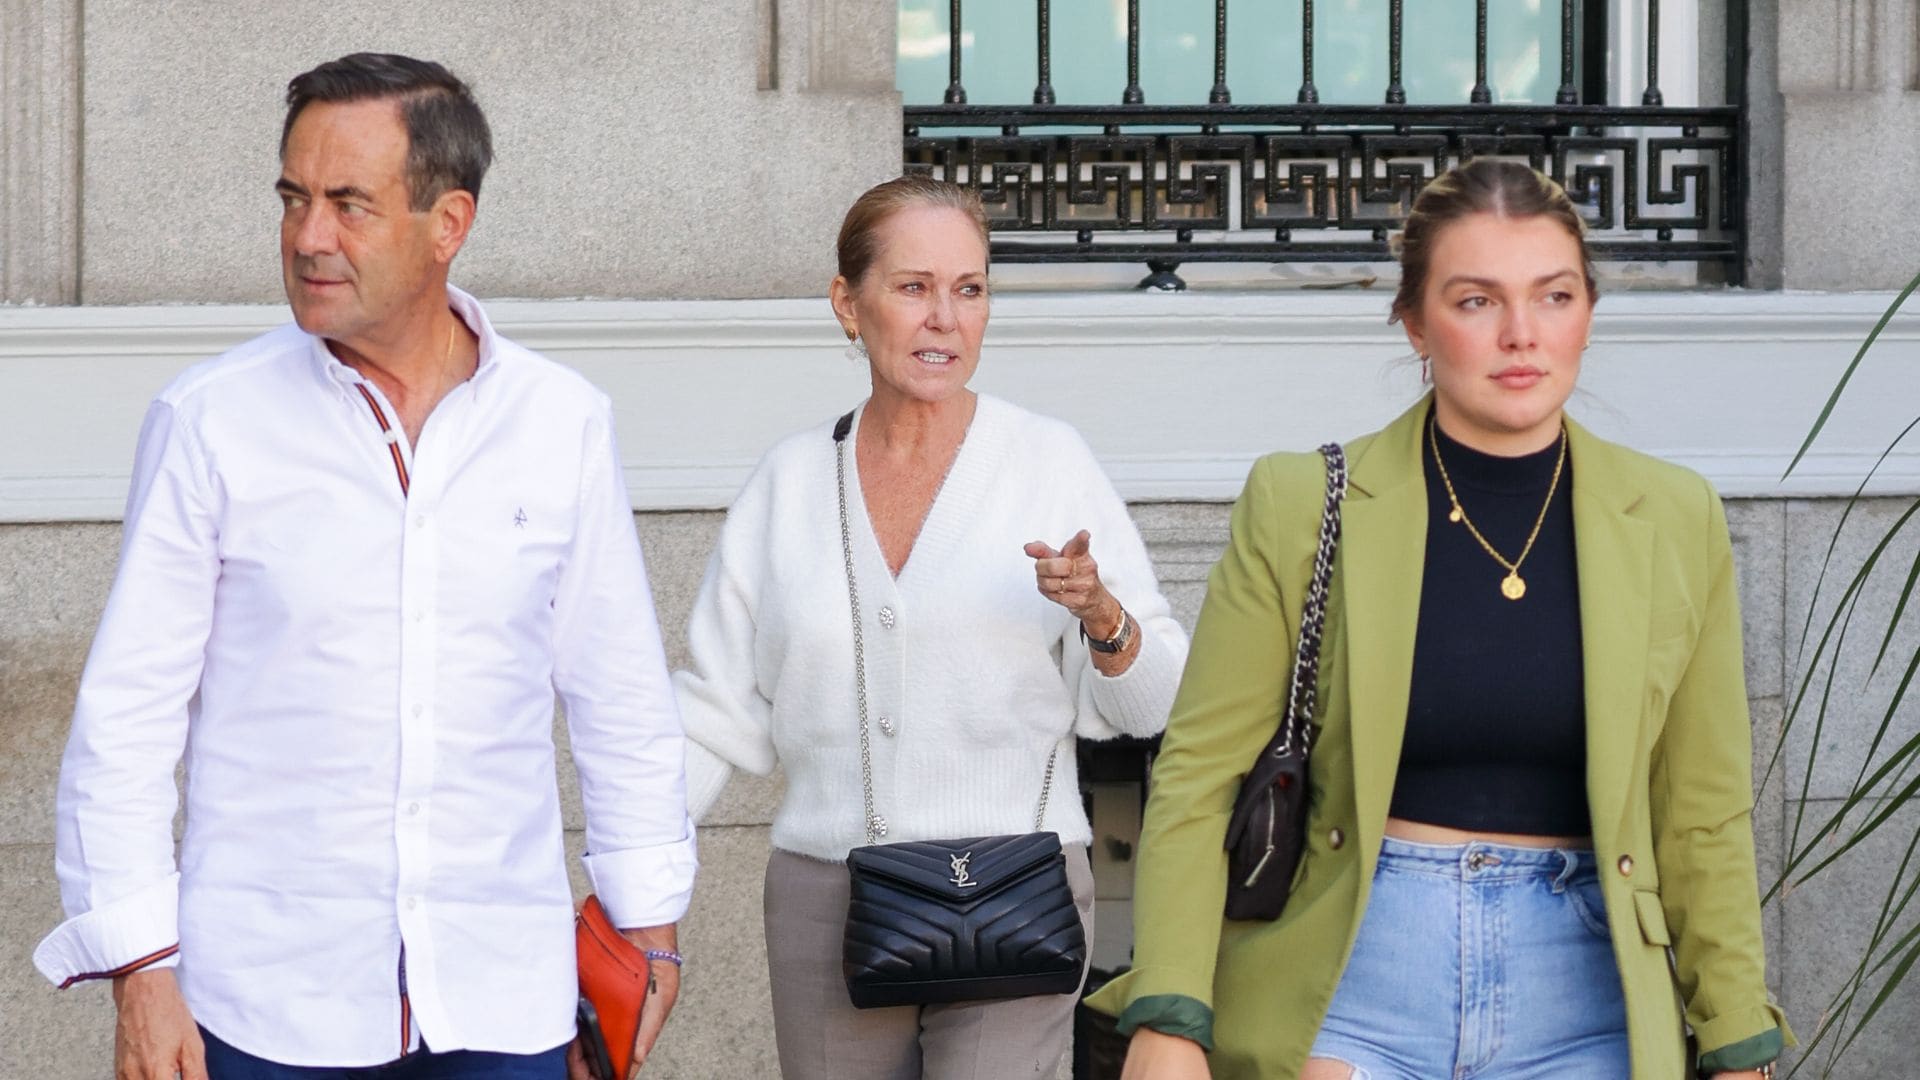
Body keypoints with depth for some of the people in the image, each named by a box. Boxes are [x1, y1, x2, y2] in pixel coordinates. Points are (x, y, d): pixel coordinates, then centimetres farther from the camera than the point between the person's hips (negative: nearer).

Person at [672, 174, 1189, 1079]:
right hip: (823, 903, 3)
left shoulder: (1048, 461, 0)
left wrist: (1103, 615, -18)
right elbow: (719, 709, 9)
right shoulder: (790, 480, 7)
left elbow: (1150, 707, 2)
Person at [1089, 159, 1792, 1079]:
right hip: (1354, 979, -2)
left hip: (1578, 993, 2)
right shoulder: (1301, 508, -2)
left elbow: (1703, 820, 9)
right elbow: (1196, 774, -2)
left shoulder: (1676, 524, 4)